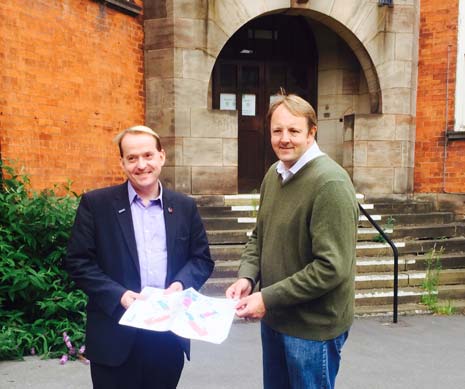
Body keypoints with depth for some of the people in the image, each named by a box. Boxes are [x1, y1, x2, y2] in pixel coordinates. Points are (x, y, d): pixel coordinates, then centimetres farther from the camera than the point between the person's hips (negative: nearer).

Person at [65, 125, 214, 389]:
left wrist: (182, 283, -11)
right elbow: (79, 262, -4)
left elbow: (202, 258, 9)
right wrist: (119, 295, -16)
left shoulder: (185, 206, 6)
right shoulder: (96, 204, -2)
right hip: (116, 335, -2)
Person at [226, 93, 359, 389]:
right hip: (274, 317, 7)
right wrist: (246, 277, -6)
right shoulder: (274, 174, 3)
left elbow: (331, 267, -25)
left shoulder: (330, 183, -21)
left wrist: (268, 298, -22)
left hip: (313, 326, -7)